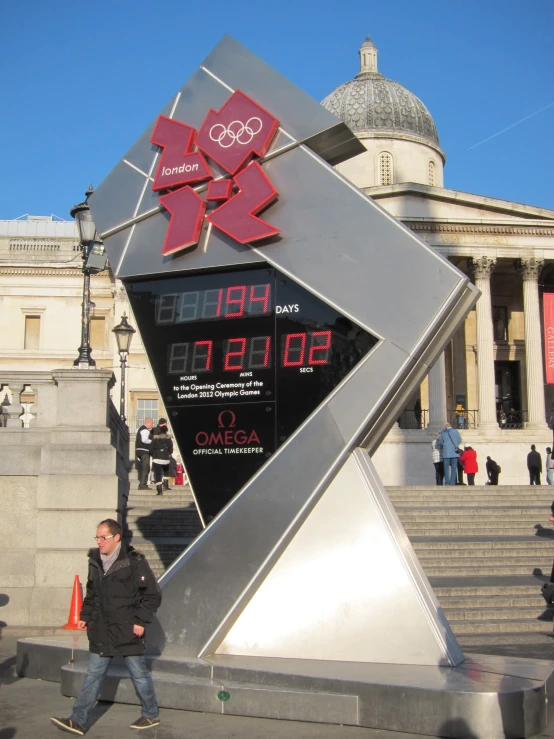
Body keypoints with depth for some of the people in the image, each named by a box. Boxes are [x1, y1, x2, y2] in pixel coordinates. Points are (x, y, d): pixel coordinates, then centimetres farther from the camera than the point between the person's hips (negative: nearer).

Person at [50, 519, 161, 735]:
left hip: (128, 631, -6)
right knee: (93, 675, 8)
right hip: (102, 631, 6)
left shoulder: (135, 562, -14)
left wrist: (141, 621, -15)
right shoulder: (95, 561, 7)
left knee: (139, 673, 7)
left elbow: (153, 594, -12)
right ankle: (78, 721, 12)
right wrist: (85, 616, 10)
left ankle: (151, 715, 24)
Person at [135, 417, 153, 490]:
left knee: (142, 468, 12)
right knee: (145, 468, -11)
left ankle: (141, 484, 15)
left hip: (140, 451, 11)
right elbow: (144, 440, -24)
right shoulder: (145, 430, -11)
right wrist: (152, 441, -10)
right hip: (144, 451, -11)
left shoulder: (141, 429, 21)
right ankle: (143, 485, -13)